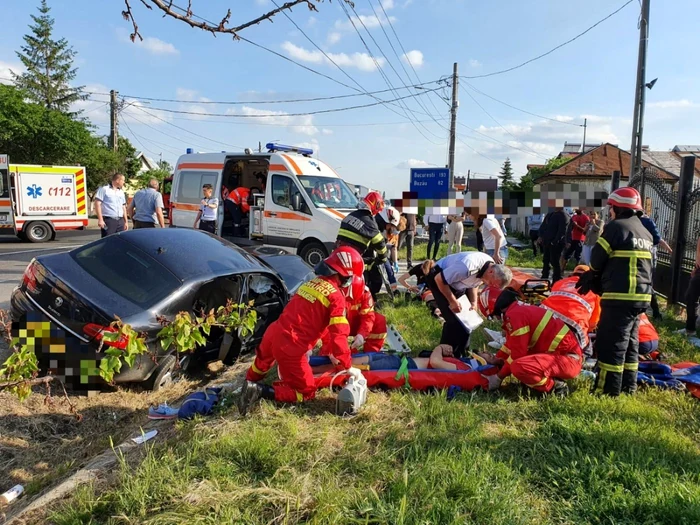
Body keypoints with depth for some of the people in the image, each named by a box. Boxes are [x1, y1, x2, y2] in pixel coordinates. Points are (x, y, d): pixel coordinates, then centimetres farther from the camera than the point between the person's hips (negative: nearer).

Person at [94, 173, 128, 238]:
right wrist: (100, 219, -16)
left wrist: (126, 221, 18)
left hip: (120, 221, 7)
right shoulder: (104, 189, -3)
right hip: (108, 220, -7)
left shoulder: (121, 192, 19)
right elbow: (97, 204, -9)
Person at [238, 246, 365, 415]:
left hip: (273, 333, 8)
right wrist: (348, 367, -5)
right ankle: (260, 391, -5)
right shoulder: (336, 296, -9)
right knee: (307, 392, 7)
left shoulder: (311, 283, 16)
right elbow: (338, 336, -15)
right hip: (290, 347, -8)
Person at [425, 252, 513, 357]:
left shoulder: (491, 267, -13)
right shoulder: (468, 267, -39)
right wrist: (453, 301, -24)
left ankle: (461, 354, 20)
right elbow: (439, 279, -29)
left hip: (457, 283, 8)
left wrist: (473, 302, -8)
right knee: (454, 320, -12)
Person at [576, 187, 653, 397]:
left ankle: (608, 391, 2)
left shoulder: (616, 226, -10)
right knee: (630, 343, 17)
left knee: (611, 344, -3)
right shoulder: (645, 232, 17)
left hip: (620, 297, -9)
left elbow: (597, 261, -9)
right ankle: (628, 387, 25)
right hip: (641, 296, 9)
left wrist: (592, 276, 15)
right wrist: (594, 279, 16)